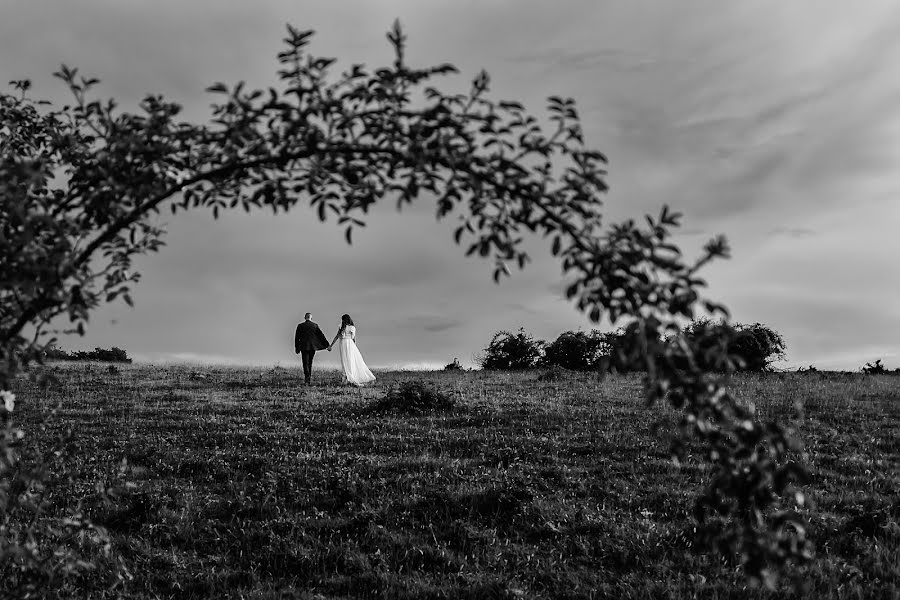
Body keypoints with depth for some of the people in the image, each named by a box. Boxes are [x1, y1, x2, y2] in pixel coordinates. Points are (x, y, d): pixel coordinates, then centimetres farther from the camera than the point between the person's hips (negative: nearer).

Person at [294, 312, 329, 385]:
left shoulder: (300, 326, -2)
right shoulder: (315, 325, 0)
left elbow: (297, 337, 1)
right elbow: (321, 335, -2)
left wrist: (296, 348, 11)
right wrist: (327, 345, 0)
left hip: (304, 347, -2)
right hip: (313, 347, 2)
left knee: (305, 364, -2)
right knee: (310, 363, 17)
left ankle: (307, 380, -16)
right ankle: (307, 378, 22)